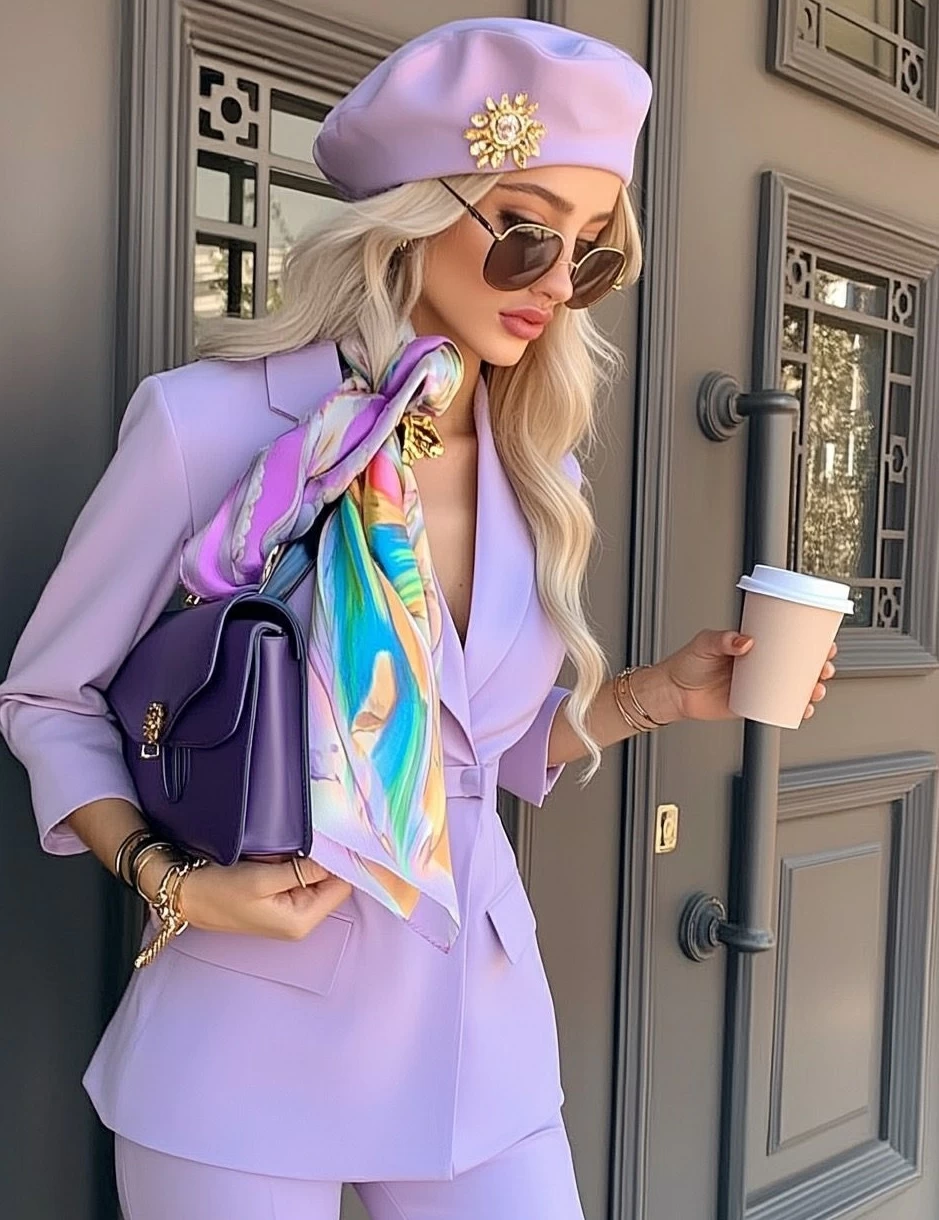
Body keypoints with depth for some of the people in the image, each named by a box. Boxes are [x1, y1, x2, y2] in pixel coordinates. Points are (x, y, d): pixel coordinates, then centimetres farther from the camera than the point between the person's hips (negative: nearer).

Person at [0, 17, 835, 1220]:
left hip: (481, 1022, 5)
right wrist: (168, 881, -17)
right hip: (251, 1032, -4)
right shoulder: (209, 421, -14)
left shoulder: (536, 474, 1)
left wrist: (657, 694, -2)